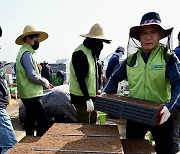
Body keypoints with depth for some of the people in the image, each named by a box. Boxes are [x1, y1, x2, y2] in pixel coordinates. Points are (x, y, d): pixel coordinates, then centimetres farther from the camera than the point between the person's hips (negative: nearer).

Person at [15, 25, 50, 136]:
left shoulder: (25, 52, 15)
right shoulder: (27, 53, -16)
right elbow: (33, 76, -23)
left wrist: (43, 82, 9)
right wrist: (45, 81, -6)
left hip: (28, 95, 11)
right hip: (32, 95, -11)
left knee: (31, 121, 18)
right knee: (43, 123, -9)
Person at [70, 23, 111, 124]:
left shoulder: (92, 52, 13)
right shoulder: (80, 53, -16)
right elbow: (81, 79, -21)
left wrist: (96, 91, 9)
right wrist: (88, 99, -22)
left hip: (91, 96, 9)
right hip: (82, 98, -9)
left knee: (92, 124, 16)